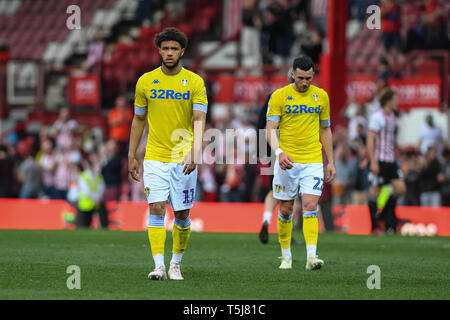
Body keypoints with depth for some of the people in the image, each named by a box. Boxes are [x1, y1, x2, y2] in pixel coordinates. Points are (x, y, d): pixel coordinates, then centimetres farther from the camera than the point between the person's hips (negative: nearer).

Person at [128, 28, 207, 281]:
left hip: (183, 159, 0)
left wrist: (194, 153, -22)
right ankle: (159, 266, -17)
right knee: (157, 209, -12)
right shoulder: (146, 81, 5)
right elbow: (138, 119, 13)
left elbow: (199, 120, -8)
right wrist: (132, 156, 11)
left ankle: (176, 264, 20)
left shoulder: (195, 82, -1)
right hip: (155, 158, 0)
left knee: (182, 214, 5)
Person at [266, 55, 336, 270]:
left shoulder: (321, 96, 8)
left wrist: (331, 161, 13)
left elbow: (325, 130, 16)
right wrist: (279, 152, -23)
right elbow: (270, 128, -5)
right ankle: (286, 256, 18)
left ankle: (311, 256, -19)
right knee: (285, 210, 5)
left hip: (313, 162, 1)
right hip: (287, 162, -1)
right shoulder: (279, 96, -1)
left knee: (310, 206, -12)